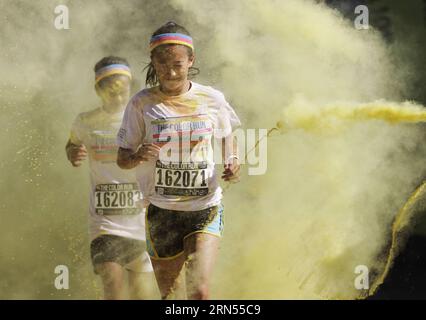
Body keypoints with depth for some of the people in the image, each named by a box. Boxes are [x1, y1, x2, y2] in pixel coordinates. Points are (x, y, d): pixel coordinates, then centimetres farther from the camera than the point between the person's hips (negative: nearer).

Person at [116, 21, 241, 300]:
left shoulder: (212, 99, -1)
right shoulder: (141, 104, -4)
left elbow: (226, 138, 17)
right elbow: (122, 159, 0)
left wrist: (233, 161, -5)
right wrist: (137, 157, -24)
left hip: (206, 208, 0)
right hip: (162, 211, 1)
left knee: (199, 290, -18)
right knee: (167, 294, 11)